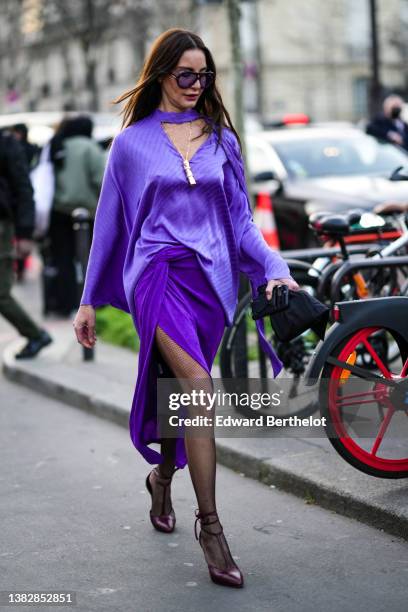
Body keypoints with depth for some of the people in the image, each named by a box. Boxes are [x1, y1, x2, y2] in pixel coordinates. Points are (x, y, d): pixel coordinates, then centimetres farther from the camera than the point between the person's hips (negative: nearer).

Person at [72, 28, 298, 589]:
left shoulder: (221, 139, 13)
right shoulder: (132, 141, 6)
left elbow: (241, 218, 14)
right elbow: (109, 223, 9)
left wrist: (274, 268, -2)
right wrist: (89, 301, 11)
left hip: (212, 277, 4)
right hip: (157, 270, -3)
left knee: (181, 394, 11)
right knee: (199, 387, -22)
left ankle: (162, 478, 41)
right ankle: (210, 525, -18)